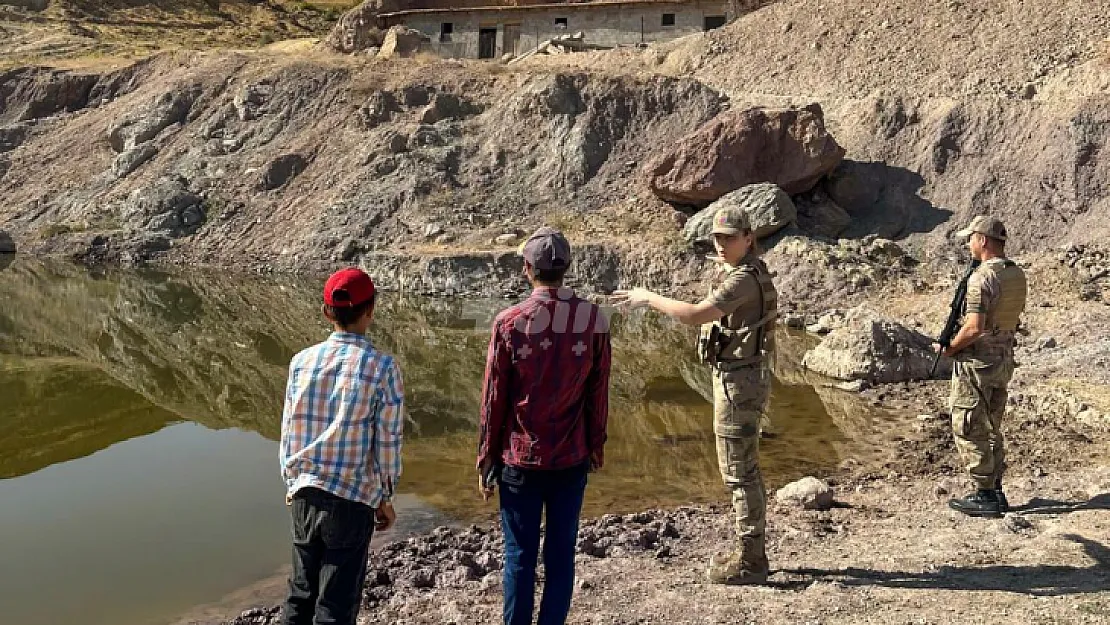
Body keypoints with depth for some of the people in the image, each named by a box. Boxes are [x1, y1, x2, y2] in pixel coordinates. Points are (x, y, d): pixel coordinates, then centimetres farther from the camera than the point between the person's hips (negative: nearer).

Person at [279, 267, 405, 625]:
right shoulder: (382, 368, -11)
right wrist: (385, 499, 6)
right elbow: (387, 443, -7)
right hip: (353, 500, -4)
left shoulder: (302, 361, 0)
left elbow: (288, 432, 6)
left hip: (304, 494, 4)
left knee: (300, 595, 18)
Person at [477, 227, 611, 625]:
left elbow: (494, 399, -6)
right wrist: (596, 444, 14)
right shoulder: (593, 319, -7)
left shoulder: (509, 322, -11)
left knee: (520, 556, 9)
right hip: (572, 458, 2)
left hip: (520, 459, -1)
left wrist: (486, 458, 5)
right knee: (561, 553, 12)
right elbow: (598, 393, 0)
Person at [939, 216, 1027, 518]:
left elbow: (974, 327, -26)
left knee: (968, 429, 1)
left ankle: (985, 496, 4)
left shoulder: (982, 277, -21)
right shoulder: (1018, 274, 7)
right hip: (1005, 357, 9)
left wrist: (949, 347, -11)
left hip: (977, 361, -9)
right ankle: (996, 491, 23)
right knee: (991, 429, 18)